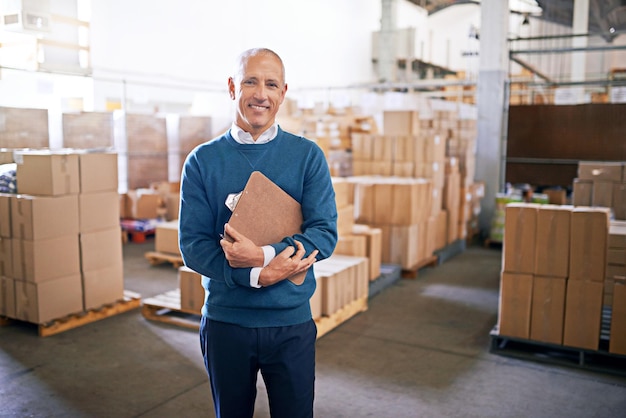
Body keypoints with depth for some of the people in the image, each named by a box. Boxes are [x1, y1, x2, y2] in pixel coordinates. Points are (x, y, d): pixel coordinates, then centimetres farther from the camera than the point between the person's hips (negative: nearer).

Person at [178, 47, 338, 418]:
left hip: (292, 321, 0)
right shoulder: (202, 160, -3)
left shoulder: (308, 155, -3)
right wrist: (256, 275, -21)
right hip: (224, 320, 1)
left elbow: (325, 234, -10)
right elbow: (193, 245, -7)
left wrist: (263, 255, -25)